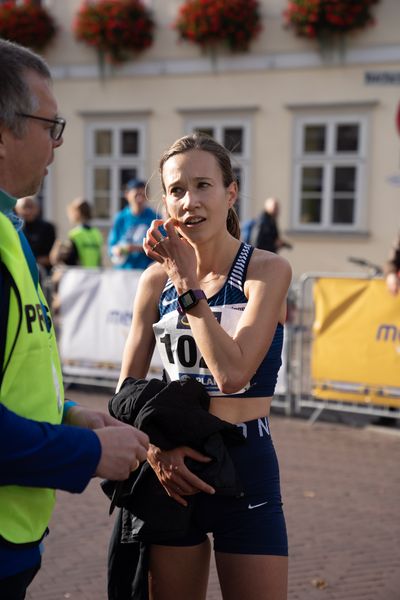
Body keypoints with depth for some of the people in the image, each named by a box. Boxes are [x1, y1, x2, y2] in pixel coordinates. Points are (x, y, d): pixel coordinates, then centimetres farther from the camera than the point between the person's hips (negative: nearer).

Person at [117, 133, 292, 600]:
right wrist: (154, 450, -12)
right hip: (173, 472, 3)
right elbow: (128, 386, 5)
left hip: (246, 470, -3)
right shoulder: (156, 279, 2)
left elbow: (232, 373, -22)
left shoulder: (267, 271, -9)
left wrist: (186, 281, -17)